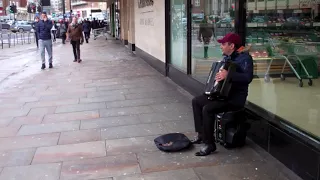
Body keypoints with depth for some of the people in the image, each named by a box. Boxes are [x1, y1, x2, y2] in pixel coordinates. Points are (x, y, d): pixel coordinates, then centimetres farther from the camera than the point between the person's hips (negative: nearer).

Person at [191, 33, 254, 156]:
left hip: (236, 97, -10)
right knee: (196, 101, 8)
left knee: (207, 109, -27)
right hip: (222, 93, 10)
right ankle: (201, 134, 15)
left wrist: (228, 75, -39)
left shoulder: (244, 58, -17)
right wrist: (216, 76, 8)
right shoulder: (226, 57, 10)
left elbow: (248, 77, -32)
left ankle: (209, 144, -16)